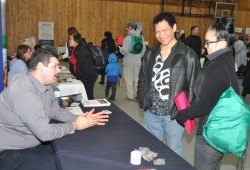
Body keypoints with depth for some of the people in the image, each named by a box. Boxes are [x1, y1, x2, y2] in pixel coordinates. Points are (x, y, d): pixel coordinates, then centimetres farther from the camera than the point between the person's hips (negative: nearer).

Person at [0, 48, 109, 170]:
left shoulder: (45, 85, 0)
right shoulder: (25, 92, -31)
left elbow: (55, 111, 8)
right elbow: (44, 132, -32)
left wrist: (80, 119, -7)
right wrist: (75, 125, -18)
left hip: (31, 143, 9)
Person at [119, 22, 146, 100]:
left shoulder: (128, 38, -16)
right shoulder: (141, 37, 1)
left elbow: (124, 51, -18)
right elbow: (144, 49, 7)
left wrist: (120, 48, 2)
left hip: (129, 62, -5)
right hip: (138, 62, 5)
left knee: (129, 78, 6)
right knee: (136, 78, 16)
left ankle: (130, 95, 10)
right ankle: (137, 94, 24)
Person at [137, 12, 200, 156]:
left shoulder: (188, 55, -9)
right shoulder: (150, 54, 6)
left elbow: (194, 85, -8)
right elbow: (143, 80, 13)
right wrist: (142, 102, 5)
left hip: (175, 113, -4)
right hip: (151, 113, 4)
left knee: (174, 152, 15)